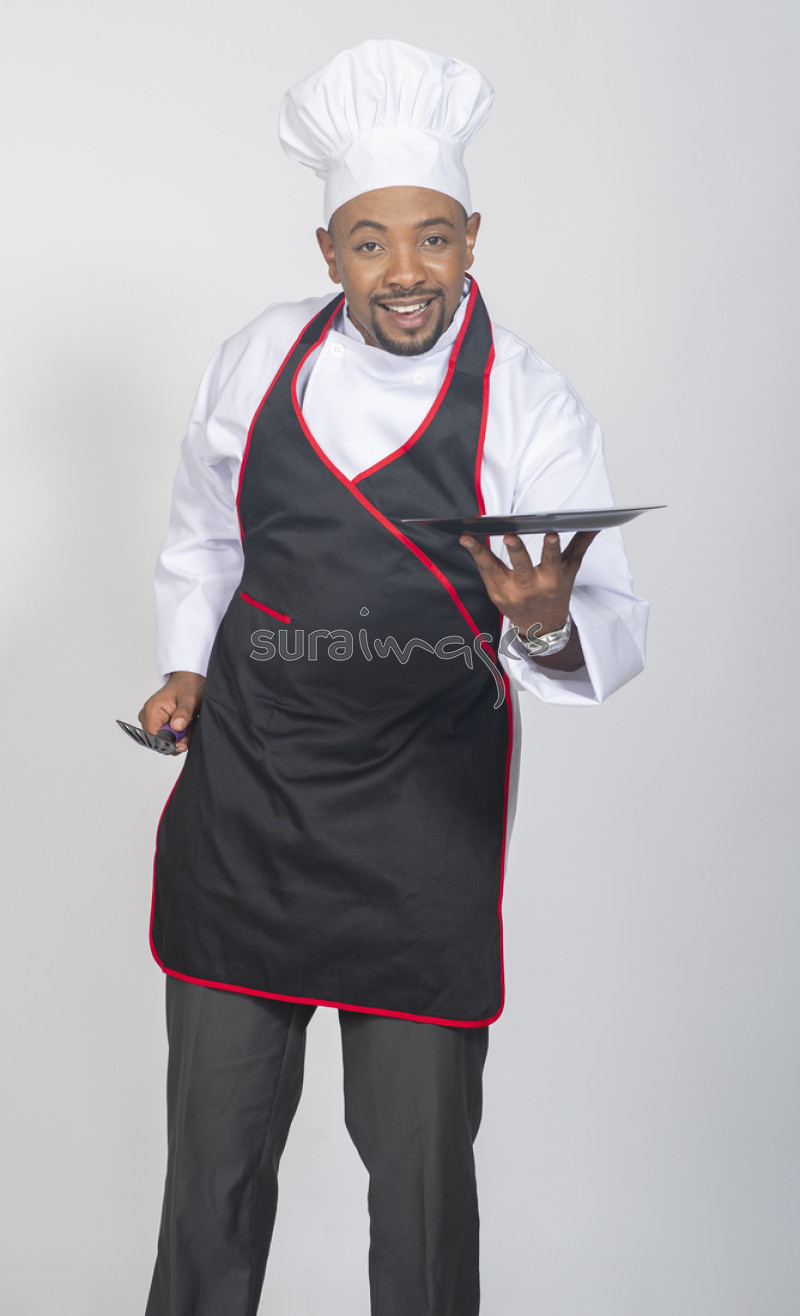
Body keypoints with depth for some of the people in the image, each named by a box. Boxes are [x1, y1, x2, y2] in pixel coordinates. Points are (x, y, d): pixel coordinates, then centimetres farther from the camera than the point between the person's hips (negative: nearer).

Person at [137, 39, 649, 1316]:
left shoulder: (529, 406, -9)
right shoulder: (258, 360, 1)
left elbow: (613, 634, -17)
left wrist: (550, 623, -37)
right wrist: (185, 668, 7)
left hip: (425, 820, -2)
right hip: (243, 792, 3)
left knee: (421, 1152, 7)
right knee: (217, 1135, 15)